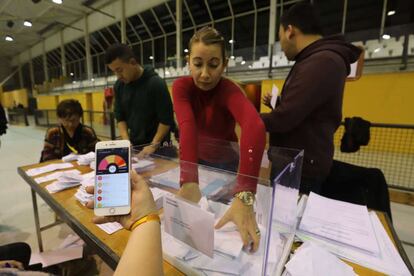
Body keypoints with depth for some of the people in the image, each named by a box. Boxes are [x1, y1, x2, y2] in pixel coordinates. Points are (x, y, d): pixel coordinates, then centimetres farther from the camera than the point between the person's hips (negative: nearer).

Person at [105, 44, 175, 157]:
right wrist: (126, 141, -7)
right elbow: (120, 117, 5)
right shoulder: (119, 86, 2)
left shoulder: (156, 83, -15)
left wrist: (153, 145, -19)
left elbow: (166, 120, -17)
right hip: (133, 145, 5)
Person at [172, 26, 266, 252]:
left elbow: (255, 126, -49)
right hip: (197, 161, 2)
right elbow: (187, 127, -39)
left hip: (224, 163, -2)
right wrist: (189, 181, -53)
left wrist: (244, 196, -62)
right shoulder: (182, 86, -21)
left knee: (219, 212, 17)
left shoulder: (228, 90, -29)